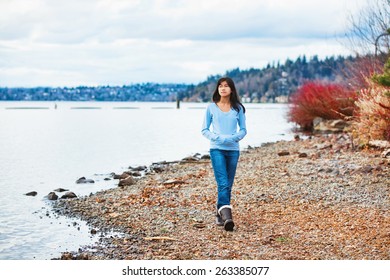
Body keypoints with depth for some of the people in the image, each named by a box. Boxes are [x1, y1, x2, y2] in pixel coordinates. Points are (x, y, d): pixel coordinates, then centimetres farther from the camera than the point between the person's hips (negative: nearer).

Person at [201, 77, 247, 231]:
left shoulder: (238, 108, 6)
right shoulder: (211, 107, 4)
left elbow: (243, 130, 10)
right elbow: (204, 129, 6)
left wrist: (233, 138, -11)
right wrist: (217, 137, -12)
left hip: (233, 150, 2)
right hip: (217, 149, -2)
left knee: (228, 185, 8)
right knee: (223, 184, -15)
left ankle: (220, 213, 19)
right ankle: (226, 215, -23)